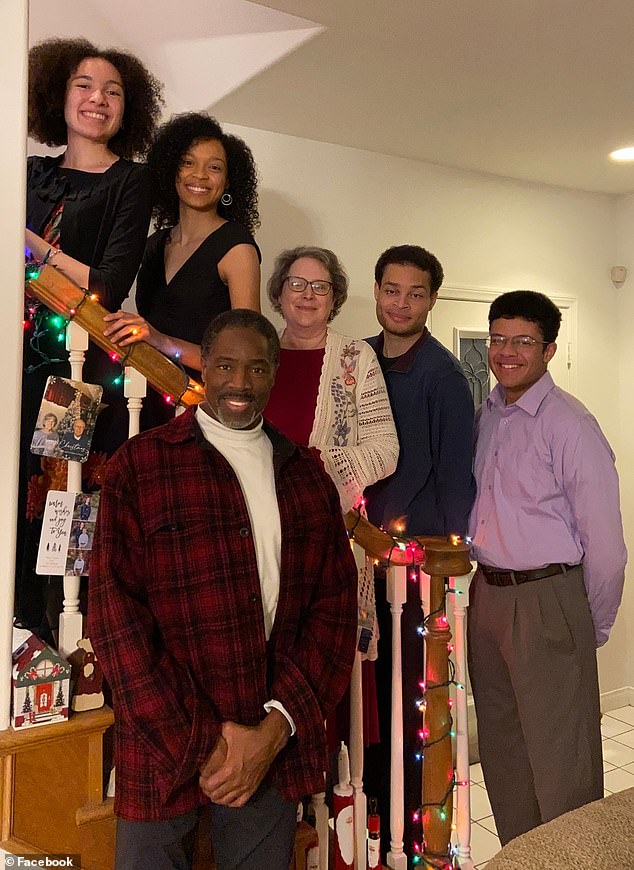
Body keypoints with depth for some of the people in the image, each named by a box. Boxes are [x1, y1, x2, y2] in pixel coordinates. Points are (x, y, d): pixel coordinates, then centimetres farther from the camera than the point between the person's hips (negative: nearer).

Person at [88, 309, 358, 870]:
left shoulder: (306, 475, 7)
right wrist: (196, 744, -11)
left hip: (274, 745, 3)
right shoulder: (139, 466, -4)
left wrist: (277, 726, -7)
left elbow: (335, 606, 4)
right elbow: (114, 613, -8)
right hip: (164, 750, -2)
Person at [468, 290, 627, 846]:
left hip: (547, 600, -7)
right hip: (487, 594, 7)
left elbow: (604, 542, -13)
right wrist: (483, 585, 8)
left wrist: (594, 627, -5)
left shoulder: (570, 425, -14)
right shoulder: (485, 418, 7)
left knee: (560, 758, 3)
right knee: (501, 747, 21)